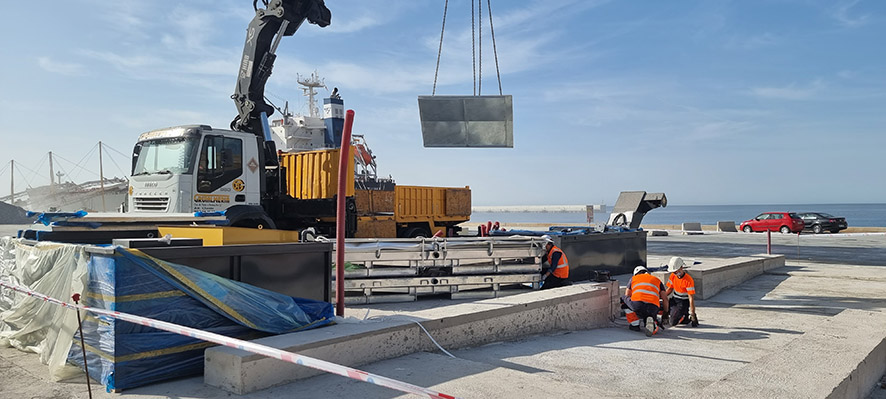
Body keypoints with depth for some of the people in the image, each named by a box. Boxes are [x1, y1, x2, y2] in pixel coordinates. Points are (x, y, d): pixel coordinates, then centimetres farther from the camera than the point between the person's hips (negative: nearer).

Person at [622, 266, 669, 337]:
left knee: (624, 299, 29)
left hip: (637, 304, -2)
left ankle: (635, 324, 17)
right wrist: (666, 313, 37)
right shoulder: (657, 280, 31)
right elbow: (665, 298, 24)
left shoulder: (633, 278, 27)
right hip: (653, 308, 2)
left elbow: (627, 296, 30)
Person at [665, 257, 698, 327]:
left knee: (673, 322, -20)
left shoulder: (688, 280, -24)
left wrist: (692, 314, -23)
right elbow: (670, 289, 9)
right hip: (674, 299, 7)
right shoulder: (673, 276, -4)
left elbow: (691, 298, -23)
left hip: (684, 302, -7)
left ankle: (688, 317, 6)